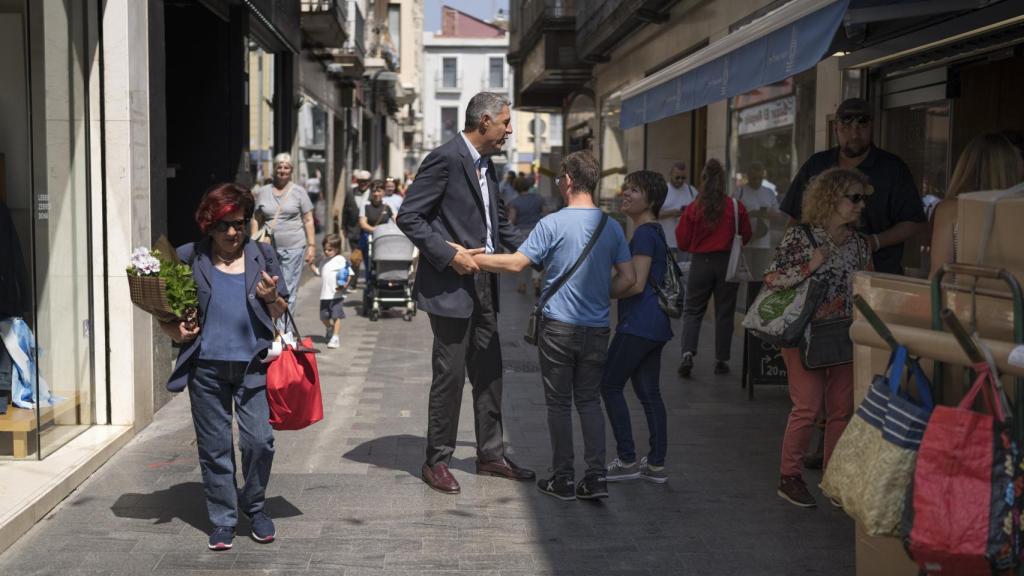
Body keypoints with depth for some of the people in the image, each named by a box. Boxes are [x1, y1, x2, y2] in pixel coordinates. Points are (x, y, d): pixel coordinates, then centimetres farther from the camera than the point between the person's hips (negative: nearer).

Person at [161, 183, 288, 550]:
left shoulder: (262, 255, 9)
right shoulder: (189, 258, 6)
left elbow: (282, 314, 14)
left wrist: (271, 298, -7)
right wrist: (174, 332, -5)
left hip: (252, 365, 0)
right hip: (206, 367, 0)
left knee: (259, 440, -5)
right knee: (214, 447, 7)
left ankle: (254, 505, 20)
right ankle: (223, 520, 21)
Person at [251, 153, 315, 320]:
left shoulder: (298, 192, 5)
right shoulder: (263, 192, 11)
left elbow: (308, 220, 4)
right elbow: (256, 220, 13)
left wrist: (311, 246, -3)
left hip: (293, 247, -2)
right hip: (269, 248, 2)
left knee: (288, 292, -4)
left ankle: (283, 329, 1)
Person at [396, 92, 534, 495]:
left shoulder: (485, 165, 13)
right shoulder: (445, 159, -14)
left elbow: (499, 224, 24)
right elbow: (408, 217, -17)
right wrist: (449, 255, -21)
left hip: (483, 286, 9)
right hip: (451, 286, -9)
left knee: (489, 373, 14)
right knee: (450, 375, 0)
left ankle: (490, 454, 25)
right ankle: (436, 461, 13)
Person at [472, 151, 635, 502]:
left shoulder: (553, 224, -11)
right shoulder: (612, 227, 2)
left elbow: (516, 263, -14)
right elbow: (628, 278, 1)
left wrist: (472, 258, -4)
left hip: (559, 326, -4)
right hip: (597, 328, 4)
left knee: (559, 403, 7)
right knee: (589, 400, 13)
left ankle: (564, 478, 13)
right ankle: (596, 476, 8)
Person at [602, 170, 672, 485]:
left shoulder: (644, 234, -14)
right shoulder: (655, 231, 16)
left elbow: (636, 284, -20)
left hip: (638, 324, -10)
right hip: (655, 325, 10)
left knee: (610, 385, 0)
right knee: (649, 392, 11)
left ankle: (627, 460, 3)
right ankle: (656, 464, 15)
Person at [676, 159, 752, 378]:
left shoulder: (693, 208, -9)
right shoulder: (736, 207, -8)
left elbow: (682, 243, -3)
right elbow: (745, 236, 4)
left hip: (700, 262, 0)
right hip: (728, 263, 1)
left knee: (692, 311, 9)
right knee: (724, 313, 11)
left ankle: (688, 353, -9)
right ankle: (721, 360, 15)